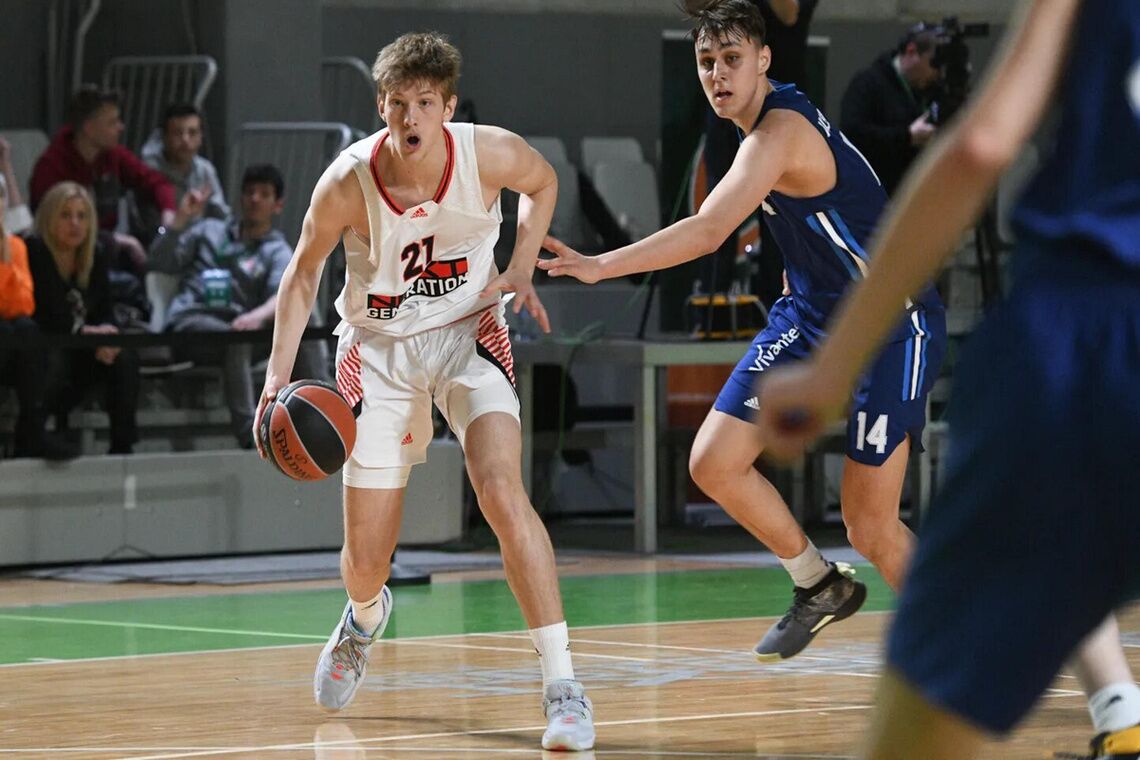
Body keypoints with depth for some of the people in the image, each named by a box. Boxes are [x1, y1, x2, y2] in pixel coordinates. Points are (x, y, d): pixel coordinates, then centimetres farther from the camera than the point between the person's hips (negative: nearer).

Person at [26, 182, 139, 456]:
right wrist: (85, 331, -21)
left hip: (83, 346, 6)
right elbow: (43, 319, -18)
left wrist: (107, 333, -17)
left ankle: (123, 445, -22)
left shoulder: (98, 251, 6)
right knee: (56, 362, -40)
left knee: (125, 359, -23)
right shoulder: (33, 252, -12)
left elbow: (105, 310, 6)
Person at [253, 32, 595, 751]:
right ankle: (366, 617, 47)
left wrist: (521, 269, -8)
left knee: (502, 491, -27)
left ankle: (563, 685, -23)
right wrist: (279, 375, -14)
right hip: (380, 349, 1)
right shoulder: (347, 184, -21)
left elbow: (543, 182, 6)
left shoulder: (490, 153, -20)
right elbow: (303, 274, -3)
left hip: (469, 334, -1)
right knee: (366, 557, 5)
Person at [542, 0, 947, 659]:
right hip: (810, 317, 9)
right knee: (715, 463, -2)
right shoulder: (775, 115, 6)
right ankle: (822, 587, 18)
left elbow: (706, 233, -37)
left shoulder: (779, 135, -24)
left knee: (871, 525, -10)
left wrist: (601, 267, -44)